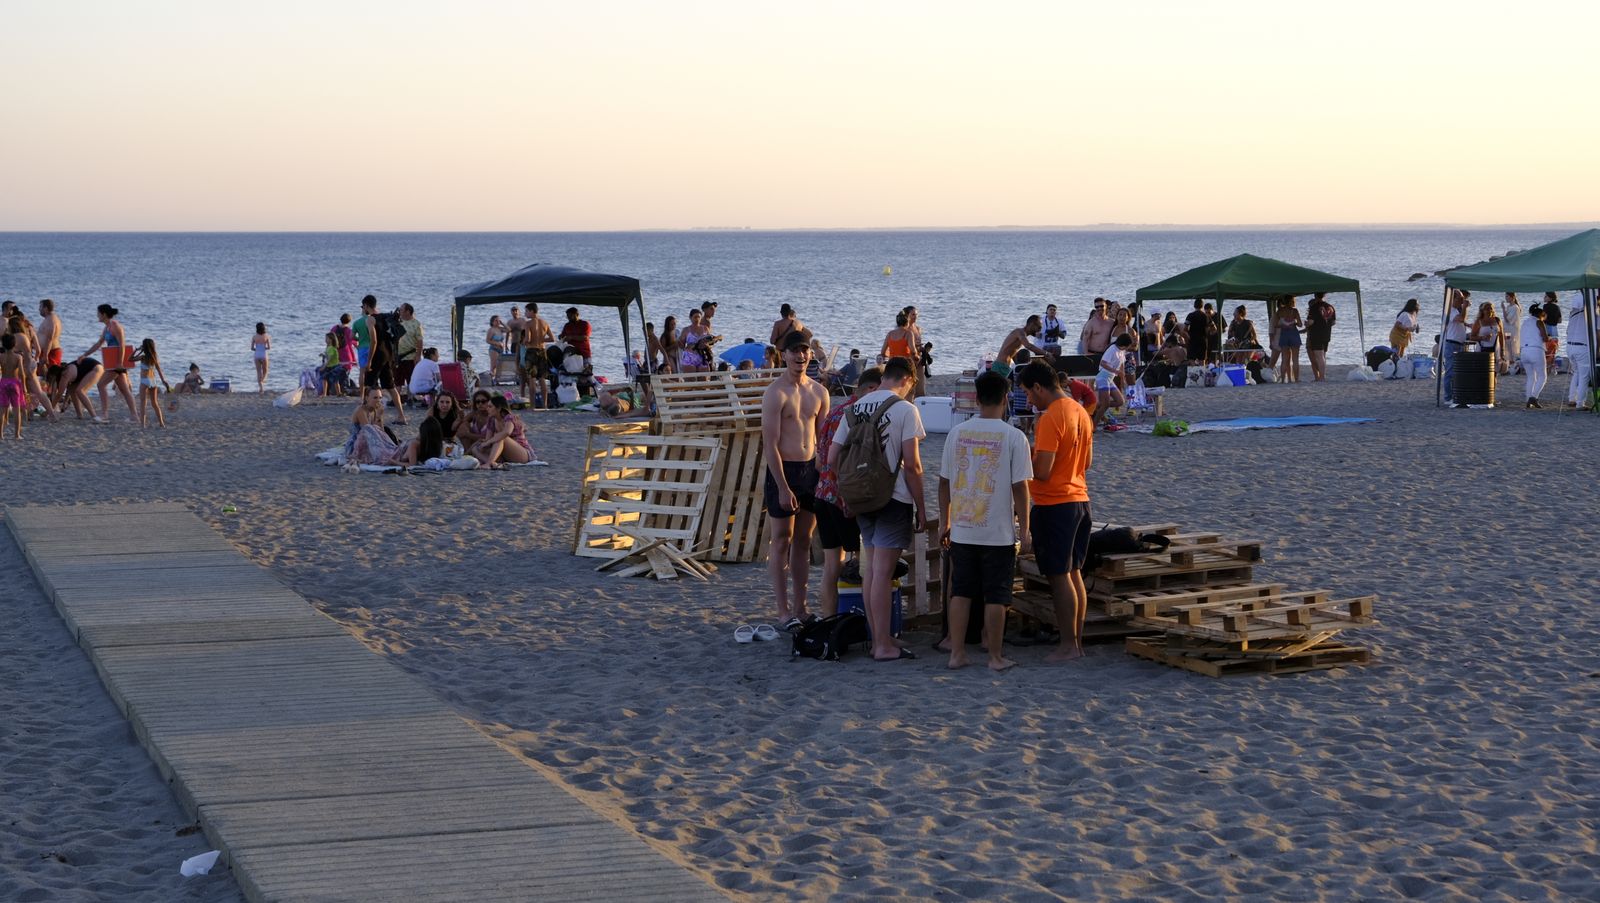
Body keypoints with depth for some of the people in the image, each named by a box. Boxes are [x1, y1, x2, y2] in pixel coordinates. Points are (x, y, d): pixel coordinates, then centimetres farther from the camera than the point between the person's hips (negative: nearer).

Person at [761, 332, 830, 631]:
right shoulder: (775, 394, -11)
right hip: (782, 471, -6)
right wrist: (783, 488, -19)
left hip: (810, 469, 6)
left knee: (803, 540, 11)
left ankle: (800, 607, 18)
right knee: (781, 541, 0)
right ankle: (783, 611, 3)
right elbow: (770, 445, -15)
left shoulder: (818, 391, 8)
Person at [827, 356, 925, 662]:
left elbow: (832, 459, 8)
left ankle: (877, 640, 19)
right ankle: (883, 645, -1)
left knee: (871, 570, 13)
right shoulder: (904, 410, -10)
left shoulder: (854, 409, 8)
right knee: (883, 572, -5)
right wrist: (920, 508, -6)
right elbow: (912, 466, -13)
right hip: (894, 499, -6)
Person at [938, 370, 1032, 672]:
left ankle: (956, 653, 13)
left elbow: (944, 482, 6)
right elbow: (1020, 488, -9)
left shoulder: (957, 433, 2)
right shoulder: (1013, 437, -8)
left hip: (962, 530, 3)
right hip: (999, 532, -3)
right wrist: (1024, 532, -3)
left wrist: (944, 523, 17)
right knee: (996, 596, 4)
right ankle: (996, 656, 9)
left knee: (960, 592, 11)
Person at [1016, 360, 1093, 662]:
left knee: (1059, 576, -3)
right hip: (1079, 499, 9)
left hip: (1054, 505, -9)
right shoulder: (1081, 413, 9)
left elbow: (1042, 472, -23)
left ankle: (1068, 646, 0)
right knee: (1074, 573, 13)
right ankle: (1077, 641, 17)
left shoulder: (1050, 418, -19)